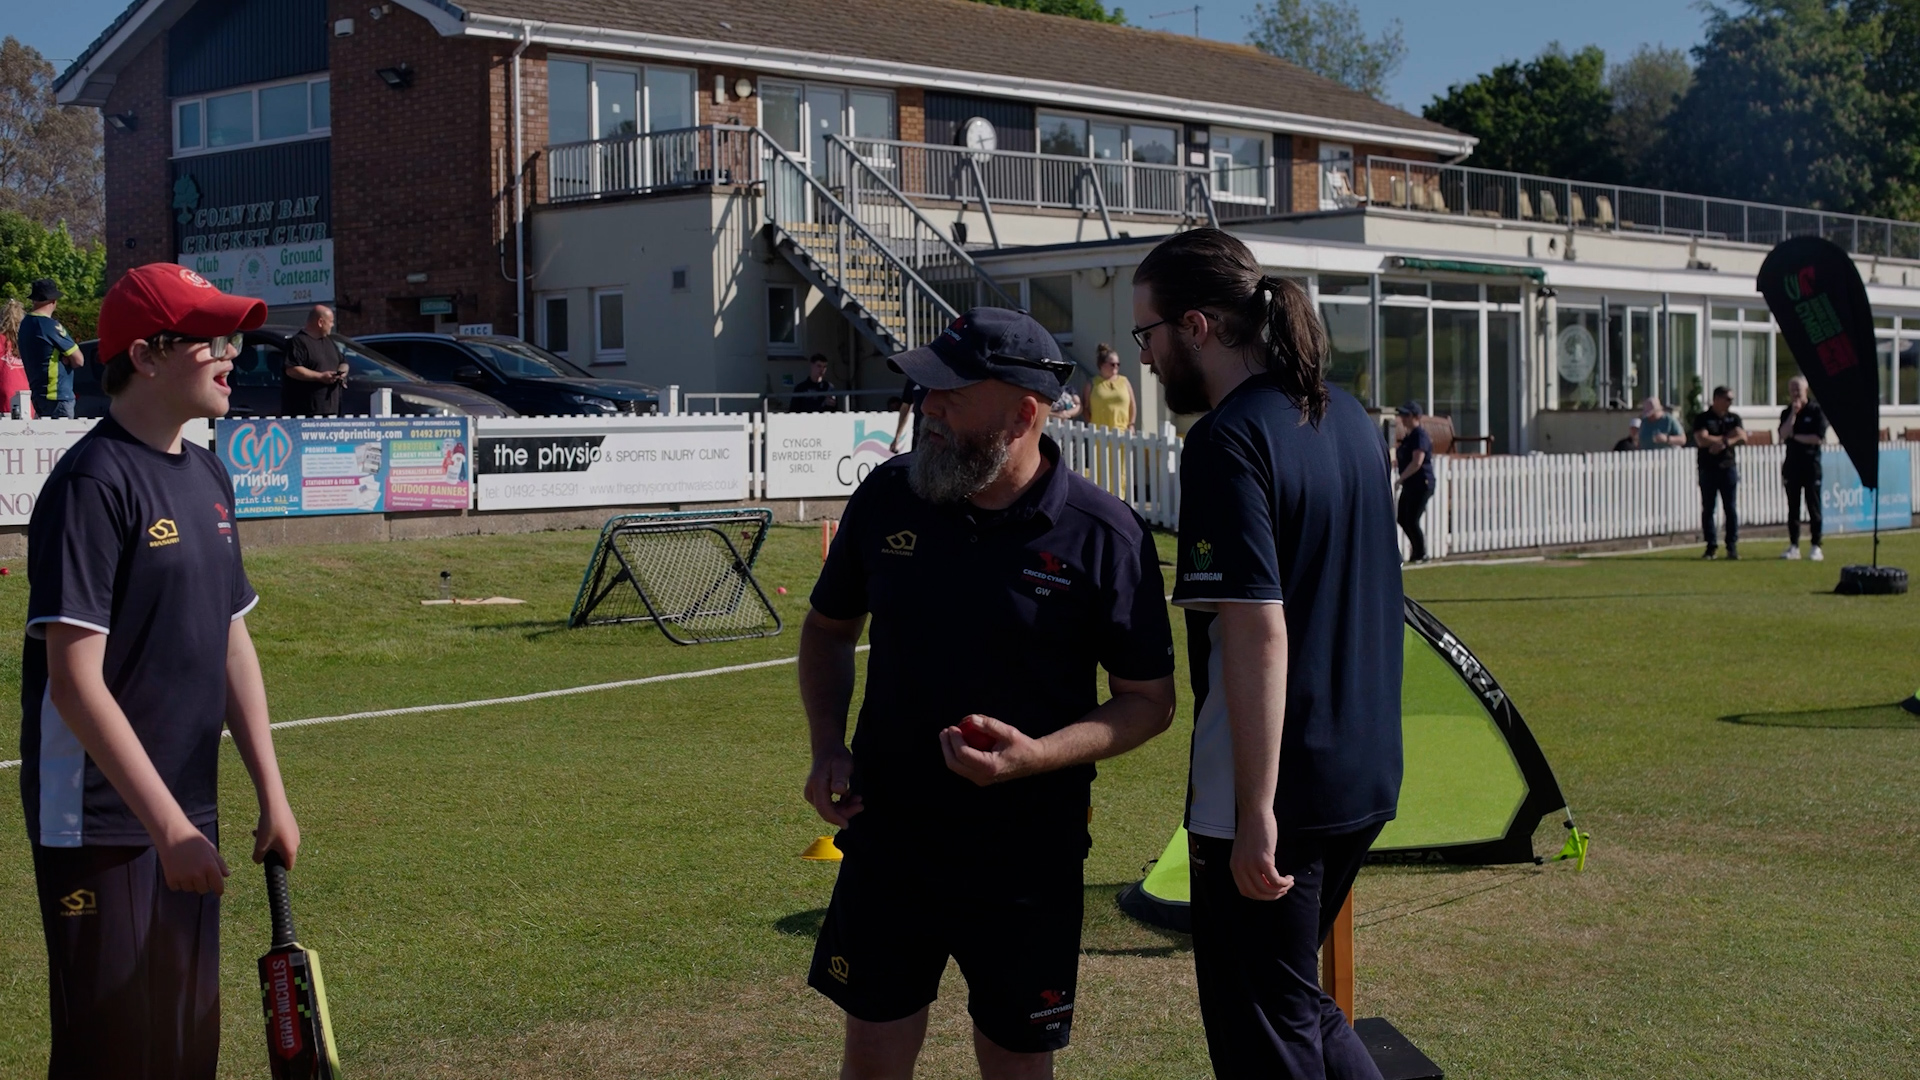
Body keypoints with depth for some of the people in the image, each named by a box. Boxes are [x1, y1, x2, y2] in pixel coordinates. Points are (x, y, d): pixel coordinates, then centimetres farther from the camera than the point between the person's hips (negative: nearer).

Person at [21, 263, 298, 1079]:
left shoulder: (208, 476, 11)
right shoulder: (94, 482, -15)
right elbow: (75, 680, -20)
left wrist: (272, 795, 12)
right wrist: (170, 827, -22)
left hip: (185, 821, 8)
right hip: (102, 825, -8)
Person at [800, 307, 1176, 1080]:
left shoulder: (1103, 536, -12)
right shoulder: (888, 495, -1)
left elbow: (1149, 700, -5)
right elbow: (828, 627, 15)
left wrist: (1039, 755, -22)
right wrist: (827, 743, -2)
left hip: (1028, 862, -2)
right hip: (887, 838, 3)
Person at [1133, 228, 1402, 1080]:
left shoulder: (1229, 441, -17)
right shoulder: (1349, 417, 10)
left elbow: (1261, 633, -24)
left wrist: (1256, 813, -23)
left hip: (1276, 788, -9)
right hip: (1366, 778, 9)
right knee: (1301, 1002, 24)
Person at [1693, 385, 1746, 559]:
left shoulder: (1734, 418, 11)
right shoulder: (1702, 419, 2)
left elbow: (1742, 437, -3)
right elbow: (1702, 440, -13)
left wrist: (1722, 443, -13)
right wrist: (1725, 438, -5)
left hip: (1728, 467, 2)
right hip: (1708, 468, -2)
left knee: (1731, 508, -1)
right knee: (1707, 508, 0)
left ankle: (1732, 546, 2)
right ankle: (1712, 547, 6)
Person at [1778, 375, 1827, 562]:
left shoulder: (1816, 410, -1)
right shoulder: (1787, 413, 10)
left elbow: (1819, 438, -10)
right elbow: (1783, 434, -7)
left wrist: (1795, 436, -5)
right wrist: (1793, 413, -11)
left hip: (1811, 462, -4)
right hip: (1792, 462, 4)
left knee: (1813, 506, -2)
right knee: (1793, 506, 5)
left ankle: (1816, 547, 1)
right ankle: (1793, 546, 9)